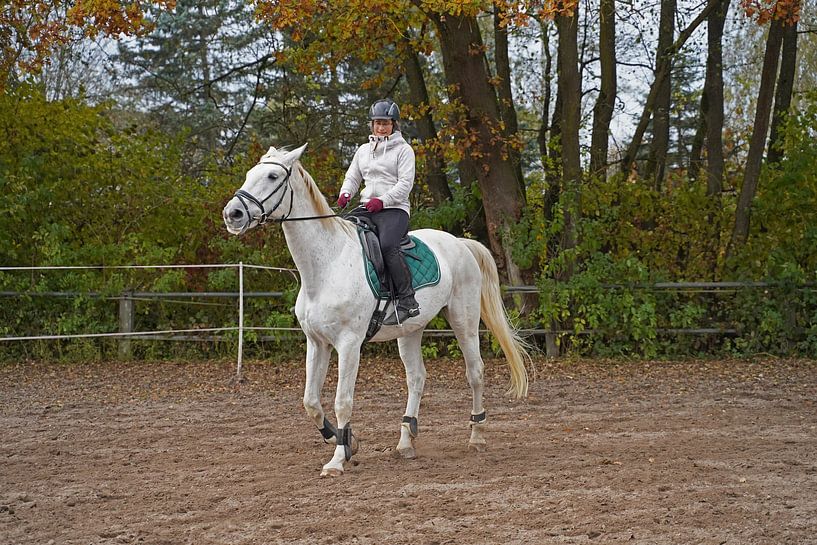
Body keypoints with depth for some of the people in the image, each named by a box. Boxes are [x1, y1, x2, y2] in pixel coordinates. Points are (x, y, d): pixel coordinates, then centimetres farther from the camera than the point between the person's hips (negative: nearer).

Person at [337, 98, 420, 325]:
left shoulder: (403, 149, 3)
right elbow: (352, 177, 23)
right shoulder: (364, 150, 21)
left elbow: (405, 183, -7)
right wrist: (345, 193, -1)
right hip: (366, 209, 6)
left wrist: (382, 200, -20)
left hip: (393, 209, -6)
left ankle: (407, 301, -32)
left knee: (387, 245, -34)